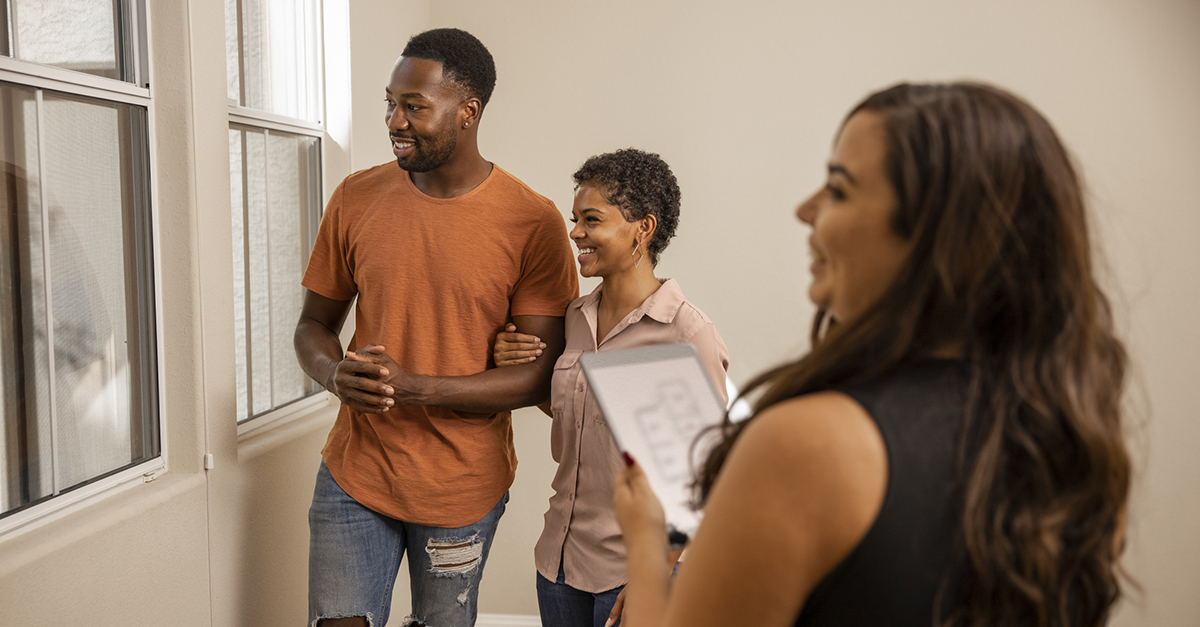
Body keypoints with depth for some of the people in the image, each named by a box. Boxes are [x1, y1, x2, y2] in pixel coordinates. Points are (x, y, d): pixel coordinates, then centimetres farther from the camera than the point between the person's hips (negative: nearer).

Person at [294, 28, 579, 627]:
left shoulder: (532, 222, -12)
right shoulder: (355, 199, -1)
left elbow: (543, 373, -12)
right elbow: (314, 324, 8)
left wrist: (416, 387, -23)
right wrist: (336, 375, -16)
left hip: (462, 485, -1)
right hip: (355, 471, 2)